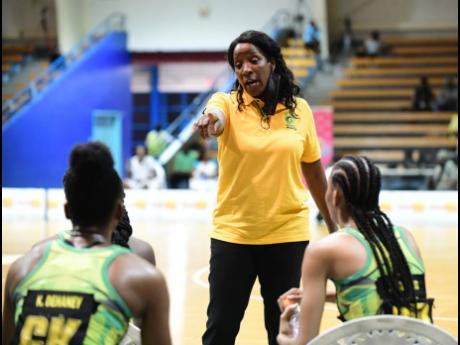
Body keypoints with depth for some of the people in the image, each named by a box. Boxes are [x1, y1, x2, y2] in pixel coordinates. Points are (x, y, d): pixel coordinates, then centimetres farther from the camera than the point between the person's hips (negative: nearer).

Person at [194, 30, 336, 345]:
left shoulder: (299, 109, 2)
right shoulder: (228, 103, -4)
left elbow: (313, 170, 11)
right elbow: (216, 118, -28)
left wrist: (332, 224, 15)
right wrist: (210, 120, -53)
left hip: (287, 234, 1)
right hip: (233, 233, -1)